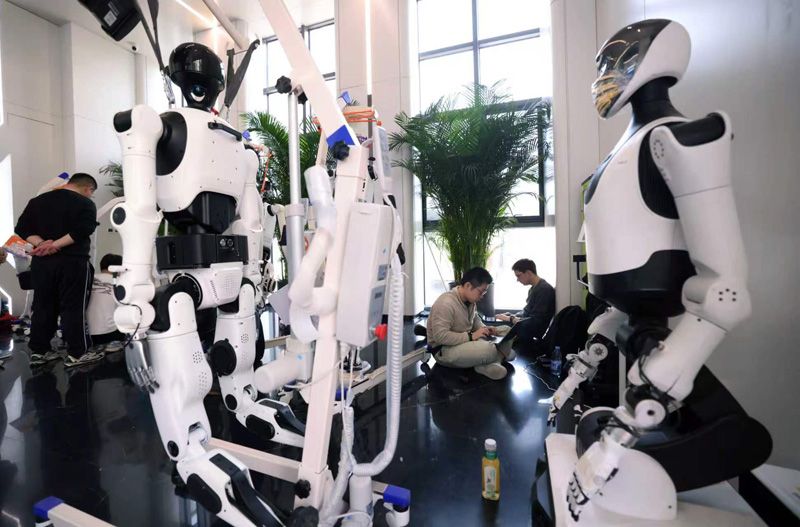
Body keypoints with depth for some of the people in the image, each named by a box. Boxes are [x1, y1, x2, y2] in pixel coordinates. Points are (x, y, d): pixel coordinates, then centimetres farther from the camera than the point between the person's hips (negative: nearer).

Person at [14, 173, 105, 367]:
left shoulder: (37, 201, 14)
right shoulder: (85, 203, -5)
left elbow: (22, 228, 5)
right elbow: (83, 230, -20)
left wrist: (41, 244, -7)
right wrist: (55, 245, -16)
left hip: (41, 262, 6)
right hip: (72, 261, -5)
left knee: (43, 306, 14)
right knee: (73, 307, -2)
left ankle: (38, 350, 21)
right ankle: (76, 354, 1)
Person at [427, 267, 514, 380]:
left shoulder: (470, 300, 2)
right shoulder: (446, 303, -26)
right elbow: (440, 336, -31)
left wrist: (484, 329, -3)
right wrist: (471, 336, -28)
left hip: (467, 341, 10)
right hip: (444, 350, -10)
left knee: (506, 331, 3)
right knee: (488, 349, -34)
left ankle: (491, 363, -16)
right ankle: (500, 356, 2)